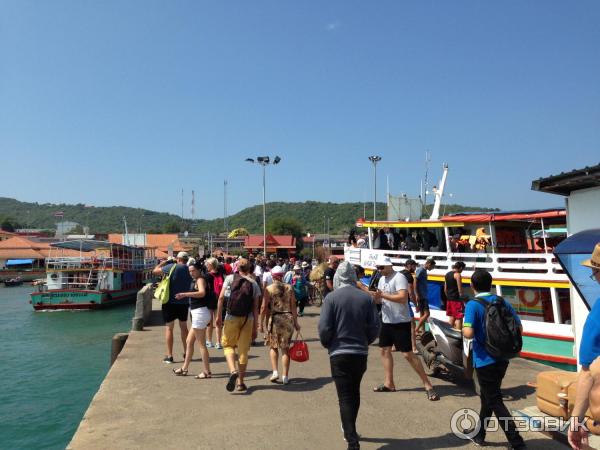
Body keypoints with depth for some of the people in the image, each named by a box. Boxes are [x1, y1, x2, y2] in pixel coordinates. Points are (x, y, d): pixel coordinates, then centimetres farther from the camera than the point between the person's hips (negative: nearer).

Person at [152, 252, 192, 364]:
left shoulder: (172, 267, -12)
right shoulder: (189, 270, -1)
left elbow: (155, 271, -5)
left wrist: (163, 262, 7)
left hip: (170, 303, -4)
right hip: (184, 303, 4)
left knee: (169, 328, 5)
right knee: (184, 327, 18)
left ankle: (169, 356, 6)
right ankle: (186, 353, 24)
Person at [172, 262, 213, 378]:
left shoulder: (201, 279, -11)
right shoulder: (195, 281, 17)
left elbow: (202, 293, -30)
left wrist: (185, 294, -30)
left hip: (200, 313, -10)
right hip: (197, 313, 10)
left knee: (201, 344, -3)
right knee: (189, 341, 17)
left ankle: (207, 372, 5)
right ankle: (184, 368, 28)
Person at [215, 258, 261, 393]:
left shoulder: (230, 278, 2)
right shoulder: (254, 283, 6)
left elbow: (221, 297, -8)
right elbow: (255, 307, 3)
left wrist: (218, 316, -1)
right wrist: (255, 327, 7)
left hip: (231, 318, -1)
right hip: (248, 319, 2)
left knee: (227, 345, 15)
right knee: (244, 350, 11)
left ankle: (233, 371, -10)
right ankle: (240, 382, 16)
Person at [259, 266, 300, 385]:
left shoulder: (269, 289, -4)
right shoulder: (289, 288, 3)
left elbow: (264, 307, -5)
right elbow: (293, 307, 3)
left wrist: (261, 323, 2)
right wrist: (296, 322, 11)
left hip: (275, 318, -2)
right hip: (288, 318, 2)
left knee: (273, 346, 17)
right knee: (285, 348, 9)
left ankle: (275, 372, 5)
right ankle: (285, 376, 11)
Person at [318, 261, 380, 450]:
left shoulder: (331, 298, -12)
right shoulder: (366, 298, -4)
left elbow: (324, 328, -14)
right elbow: (374, 326, -2)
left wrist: (328, 345, 5)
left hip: (339, 353, -4)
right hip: (361, 353, 4)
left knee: (345, 397, 4)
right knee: (355, 393, 22)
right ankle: (349, 429, 40)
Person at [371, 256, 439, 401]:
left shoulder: (399, 278, -18)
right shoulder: (382, 279, 10)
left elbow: (403, 298, -31)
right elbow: (380, 299, 14)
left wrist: (383, 294, -28)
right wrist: (375, 297, -9)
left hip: (400, 322, -9)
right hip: (386, 321, 9)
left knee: (408, 354, -7)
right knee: (385, 350, 13)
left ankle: (427, 385, 3)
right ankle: (389, 383, 24)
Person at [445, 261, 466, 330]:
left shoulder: (447, 274, 12)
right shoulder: (457, 275, -12)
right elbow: (460, 289, -15)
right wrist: (463, 298, -7)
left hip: (449, 299, 8)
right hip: (457, 299, -8)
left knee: (451, 317, 15)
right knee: (459, 318, -3)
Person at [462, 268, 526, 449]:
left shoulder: (473, 305, -16)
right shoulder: (503, 302, 1)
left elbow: (468, 333, -25)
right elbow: (519, 328, 4)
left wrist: (463, 328, -4)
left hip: (485, 360, -7)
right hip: (502, 358, 7)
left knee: (495, 402, 4)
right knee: (487, 396, 21)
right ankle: (479, 433, 36)